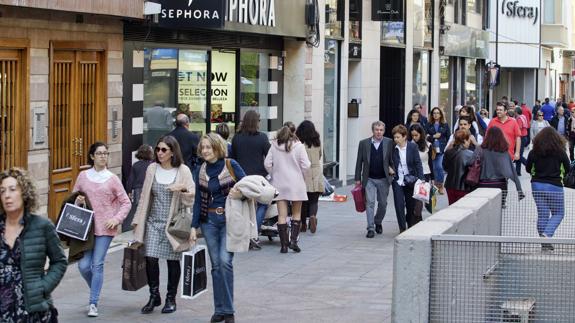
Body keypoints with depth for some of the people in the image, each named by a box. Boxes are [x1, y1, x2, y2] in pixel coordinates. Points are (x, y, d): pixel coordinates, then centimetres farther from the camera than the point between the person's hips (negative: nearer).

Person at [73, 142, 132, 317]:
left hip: (105, 228, -2)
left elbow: (126, 203, 3)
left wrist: (116, 219, -10)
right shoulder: (83, 176, 5)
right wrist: (77, 201, -7)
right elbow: (73, 197, 15)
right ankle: (95, 289, 29)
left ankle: (93, 303, 3)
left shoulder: (112, 179, 0)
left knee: (97, 264, -5)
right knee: (83, 265, -2)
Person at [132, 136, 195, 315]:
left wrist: (183, 188, -24)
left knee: (173, 260, 3)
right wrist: (138, 221, 11)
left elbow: (193, 195, -3)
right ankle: (154, 296, 10)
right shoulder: (152, 169, 5)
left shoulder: (183, 171, -3)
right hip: (154, 221, 2)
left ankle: (171, 299, 18)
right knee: (151, 258, -6)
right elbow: (145, 196, 11)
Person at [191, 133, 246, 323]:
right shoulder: (202, 170, 7)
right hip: (209, 221, 4)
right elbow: (198, 200, 9)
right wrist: (194, 226, 5)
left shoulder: (231, 165, -5)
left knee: (225, 261, -15)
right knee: (216, 265, 5)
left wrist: (240, 193, -22)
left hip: (229, 220, -4)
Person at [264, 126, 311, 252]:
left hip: (279, 185, 2)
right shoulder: (299, 146, -3)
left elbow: (267, 164, -1)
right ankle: (293, 240, -2)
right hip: (296, 184, -2)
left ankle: (284, 245, 0)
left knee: (282, 215, 3)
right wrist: (303, 178, 8)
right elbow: (305, 165, -8)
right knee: (296, 213, 11)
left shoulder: (274, 146, 3)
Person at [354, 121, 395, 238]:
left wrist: (392, 168, -9)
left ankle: (378, 222, 35)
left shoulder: (389, 143, -1)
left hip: (384, 179, 1)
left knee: (383, 203, 11)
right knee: (370, 202, -9)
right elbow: (359, 162, 3)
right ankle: (371, 228, -8)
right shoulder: (364, 143, 0)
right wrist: (358, 178, 1)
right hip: (369, 179, -1)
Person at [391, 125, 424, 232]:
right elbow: (389, 163, 12)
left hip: (410, 181, 0)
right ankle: (402, 229, -1)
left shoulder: (412, 147, -6)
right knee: (399, 205, -8)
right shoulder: (393, 148, -3)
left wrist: (421, 179, -13)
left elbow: (418, 163, -6)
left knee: (411, 206, 10)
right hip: (397, 181, 0)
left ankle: (411, 227, 30)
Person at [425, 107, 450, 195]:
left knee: (439, 166, -12)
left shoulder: (445, 125, 6)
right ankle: (436, 185, 15)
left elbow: (449, 137, 5)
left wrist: (446, 148, -4)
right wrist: (433, 136, -11)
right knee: (434, 167, 4)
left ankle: (440, 185, -1)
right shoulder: (429, 125, 8)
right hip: (432, 149, 2)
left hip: (442, 149, -2)